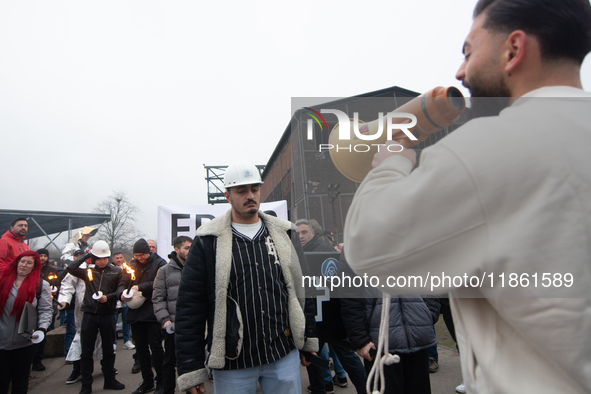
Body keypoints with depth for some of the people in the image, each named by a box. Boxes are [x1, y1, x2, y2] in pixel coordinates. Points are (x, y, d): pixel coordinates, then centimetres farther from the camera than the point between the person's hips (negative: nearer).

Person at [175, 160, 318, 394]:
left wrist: (310, 338, 10)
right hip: (231, 365, -2)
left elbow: (303, 287, 11)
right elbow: (189, 306, -5)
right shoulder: (208, 241, -4)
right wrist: (190, 368, -7)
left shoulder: (283, 234, 6)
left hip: (285, 357, 3)